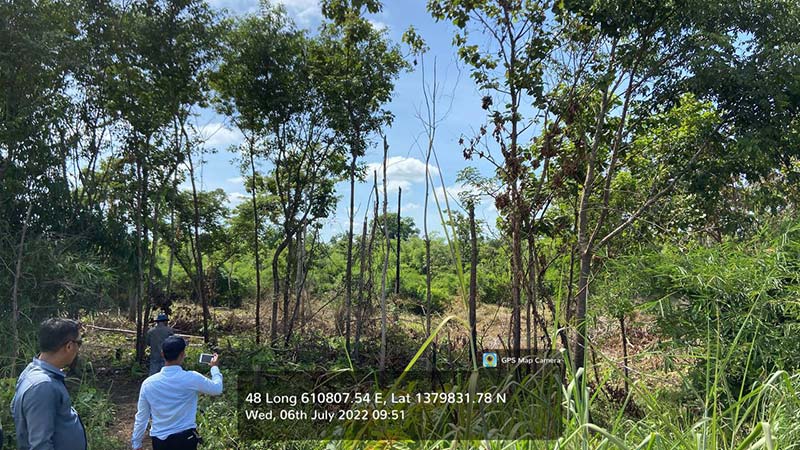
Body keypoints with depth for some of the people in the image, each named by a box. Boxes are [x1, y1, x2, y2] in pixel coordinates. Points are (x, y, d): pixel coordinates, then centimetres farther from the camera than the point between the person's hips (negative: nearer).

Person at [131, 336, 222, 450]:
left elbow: (141, 417, 3)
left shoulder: (148, 383, -7)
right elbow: (217, 389, 3)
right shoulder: (192, 378, -15)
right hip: (186, 438, -2)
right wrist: (215, 367, 20)